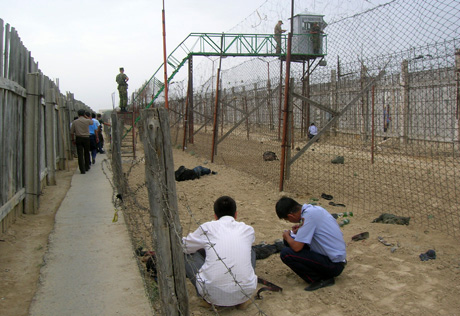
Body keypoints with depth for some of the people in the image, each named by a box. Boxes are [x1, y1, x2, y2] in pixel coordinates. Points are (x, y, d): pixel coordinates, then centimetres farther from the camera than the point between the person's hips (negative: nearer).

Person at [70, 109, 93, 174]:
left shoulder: (74, 122, -1)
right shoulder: (87, 121, -5)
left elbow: (72, 132, 2)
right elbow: (92, 121, 20)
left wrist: (73, 140, 13)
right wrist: (86, 116, 18)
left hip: (78, 138, 0)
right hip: (86, 138, 0)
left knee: (80, 155, 0)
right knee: (86, 153, 16)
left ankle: (82, 170, -4)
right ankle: (87, 167, 26)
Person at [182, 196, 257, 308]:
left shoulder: (207, 228, 2)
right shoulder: (248, 230, 9)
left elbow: (183, 247, 19)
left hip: (213, 295, -2)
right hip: (245, 291, 2)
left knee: (187, 255, 19)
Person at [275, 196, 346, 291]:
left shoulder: (309, 215, -23)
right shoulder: (314, 208, 4)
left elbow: (297, 247, -23)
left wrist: (287, 236, -2)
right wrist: (302, 228, 8)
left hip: (333, 264, -10)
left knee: (286, 254, -18)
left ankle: (320, 279, -7)